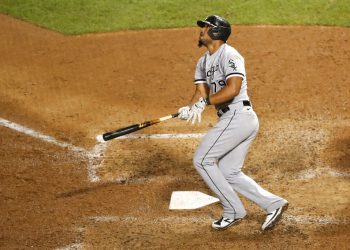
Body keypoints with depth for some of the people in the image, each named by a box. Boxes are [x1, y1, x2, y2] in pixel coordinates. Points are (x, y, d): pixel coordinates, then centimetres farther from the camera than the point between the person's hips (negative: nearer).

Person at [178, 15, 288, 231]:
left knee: (202, 160, -6)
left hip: (238, 117, -10)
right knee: (229, 173, 11)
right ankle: (273, 204, 10)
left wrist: (204, 102, -26)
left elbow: (233, 88, -25)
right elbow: (201, 92, 9)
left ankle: (234, 211, -1)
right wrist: (188, 109, -11)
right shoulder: (203, 62, 19)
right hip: (239, 120, 10)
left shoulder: (228, 55, -11)